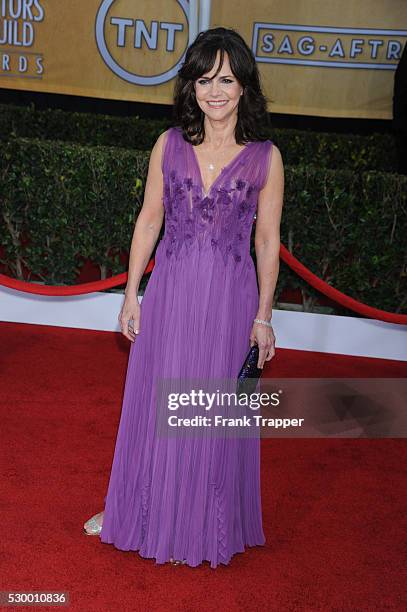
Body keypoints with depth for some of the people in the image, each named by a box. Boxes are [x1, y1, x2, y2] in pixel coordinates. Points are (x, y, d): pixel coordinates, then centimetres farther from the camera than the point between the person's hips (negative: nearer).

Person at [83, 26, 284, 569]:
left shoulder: (265, 157, -5)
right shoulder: (169, 145, 0)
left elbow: (267, 241, 0)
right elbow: (148, 220, 5)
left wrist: (263, 315, -1)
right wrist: (131, 293, 4)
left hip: (229, 300, -1)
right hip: (169, 293, 2)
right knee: (154, 406, 14)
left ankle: (199, 525, 33)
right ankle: (132, 509, 36)